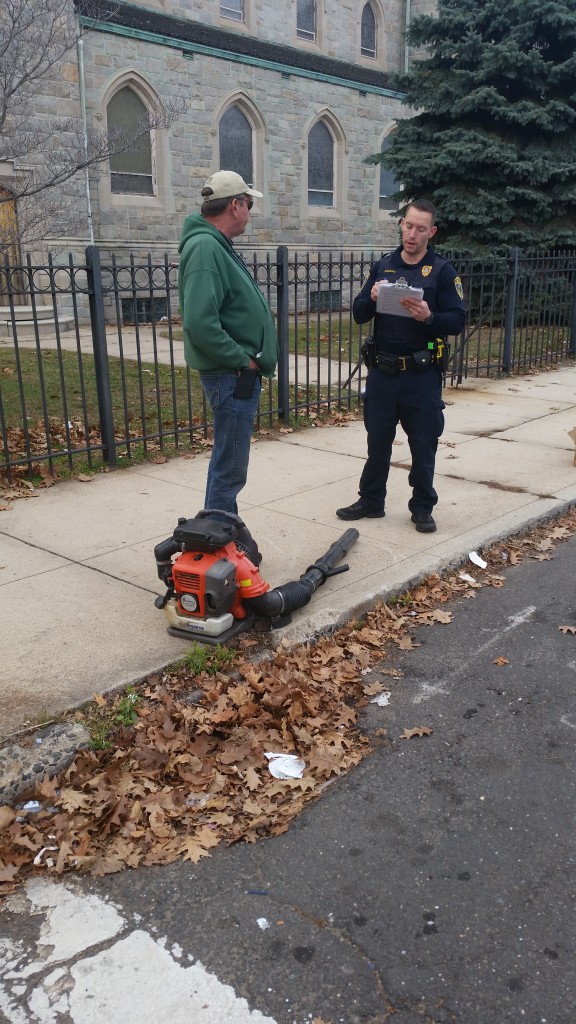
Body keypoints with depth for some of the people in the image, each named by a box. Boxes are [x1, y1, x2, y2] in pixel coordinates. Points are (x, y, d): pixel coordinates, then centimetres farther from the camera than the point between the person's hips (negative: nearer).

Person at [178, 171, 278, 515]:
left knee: (228, 462, 19)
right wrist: (242, 360, -19)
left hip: (242, 373, 11)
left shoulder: (218, 245, 14)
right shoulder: (205, 248, -17)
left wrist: (249, 361, 12)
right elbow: (200, 323, -28)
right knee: (230, 469, -3)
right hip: (233, 374, -11)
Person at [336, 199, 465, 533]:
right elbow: (359, 314, 5)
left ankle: (423, 508, 20)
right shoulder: (383, 266, 8)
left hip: (422, 375, -3)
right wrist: (372, 299, -16)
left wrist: (429, 317, -26)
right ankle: (371, 501, 26)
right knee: (377, 441, 12)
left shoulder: (443, 270, -3)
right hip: (382, 372, 3)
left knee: (423, 444, 6)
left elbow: (458, 320, -8)